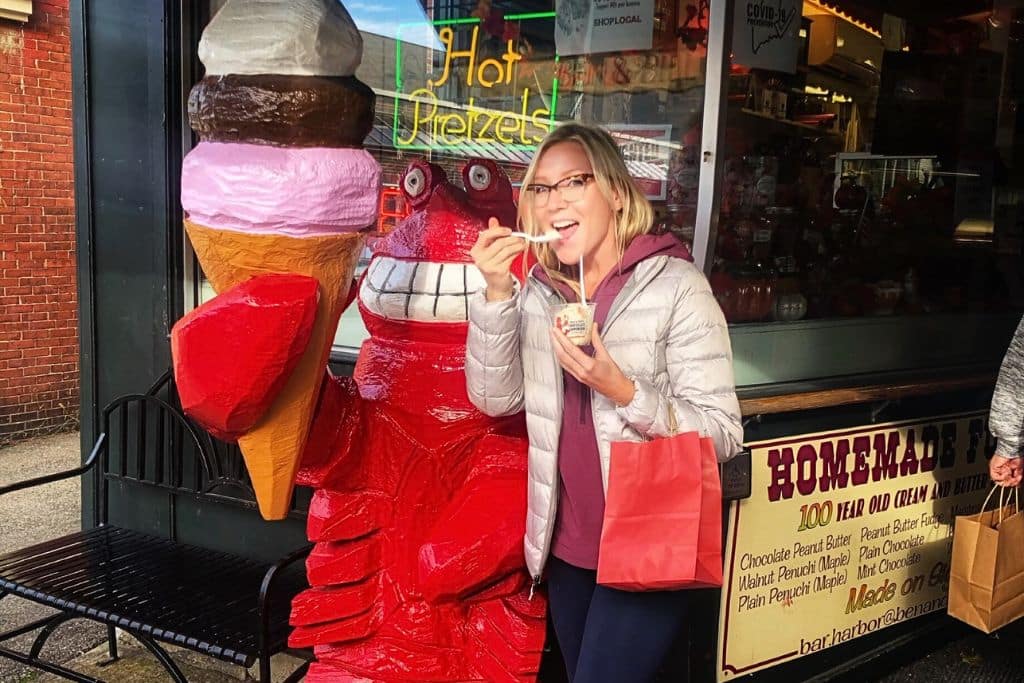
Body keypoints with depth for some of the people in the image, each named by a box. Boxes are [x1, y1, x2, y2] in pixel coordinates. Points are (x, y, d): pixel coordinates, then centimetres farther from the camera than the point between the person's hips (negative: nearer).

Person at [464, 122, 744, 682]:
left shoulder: (675, 286, -14)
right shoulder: (539, 292, 3)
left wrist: (623, 391, -30)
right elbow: (495, 399, -5)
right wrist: (496, 294, -16)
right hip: (566, 547, 6)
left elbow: (723, 433, -16)